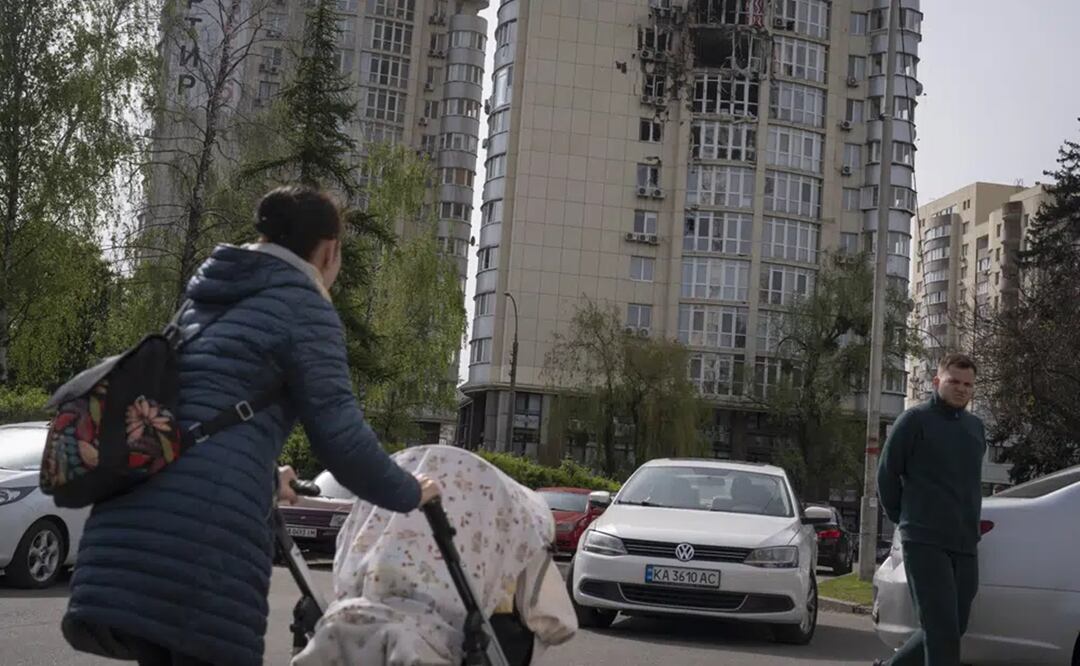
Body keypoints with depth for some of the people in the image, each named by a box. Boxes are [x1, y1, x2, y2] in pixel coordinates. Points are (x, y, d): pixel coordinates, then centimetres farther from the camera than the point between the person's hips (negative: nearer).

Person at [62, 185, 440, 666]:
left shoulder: (209, 297, 26)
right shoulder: (303, 304, 1)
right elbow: (340, 437, -5)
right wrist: (408, 494, 12)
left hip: (130, 516, 8)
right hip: (206, 529, -8)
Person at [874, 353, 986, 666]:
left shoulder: (976, 427, 16)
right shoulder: (915, 420, -3)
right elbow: (887, 474, -1)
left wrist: (969, 524, 16)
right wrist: (902, 518, 5)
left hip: (965, 544, 6)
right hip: (925, 542, -6)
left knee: (953, 628, 9)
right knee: (942, 630, -11)